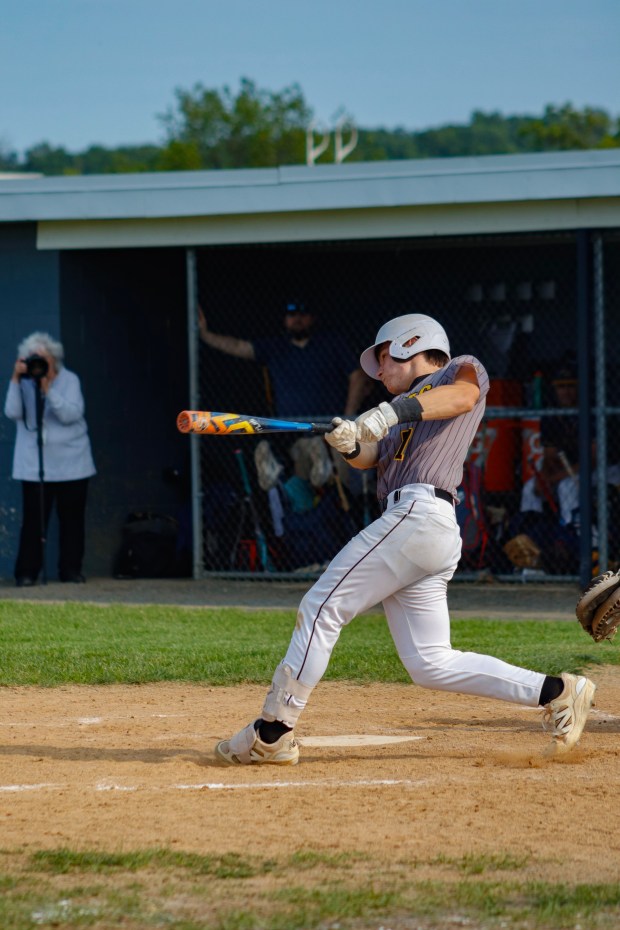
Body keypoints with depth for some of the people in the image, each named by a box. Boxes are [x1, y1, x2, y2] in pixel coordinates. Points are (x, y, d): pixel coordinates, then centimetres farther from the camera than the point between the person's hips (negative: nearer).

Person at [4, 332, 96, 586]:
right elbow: (13, 413, -14)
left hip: (70, 464, 0)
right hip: (33, 465, 0)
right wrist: (15, 379, -19)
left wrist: (47, 388, -22)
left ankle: (70, 569, 12)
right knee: (33, 518, -6)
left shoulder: (69, 380, -2)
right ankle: (26, 572, -3)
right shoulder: (23, 383, 1)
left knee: (71, 518, 4)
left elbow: (71, 414, -16)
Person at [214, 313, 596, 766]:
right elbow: (372, 456, 16)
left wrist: (393, 411, -30)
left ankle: (272, 733, -8)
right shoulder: (406, 419, 33)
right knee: (431, 664, 3)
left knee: (322, 607, -9)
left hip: (418, 513, -9)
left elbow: (463, 393, -16)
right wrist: (350, 444, -7)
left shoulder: (463, 369, 9)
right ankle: (555, 692, 3)